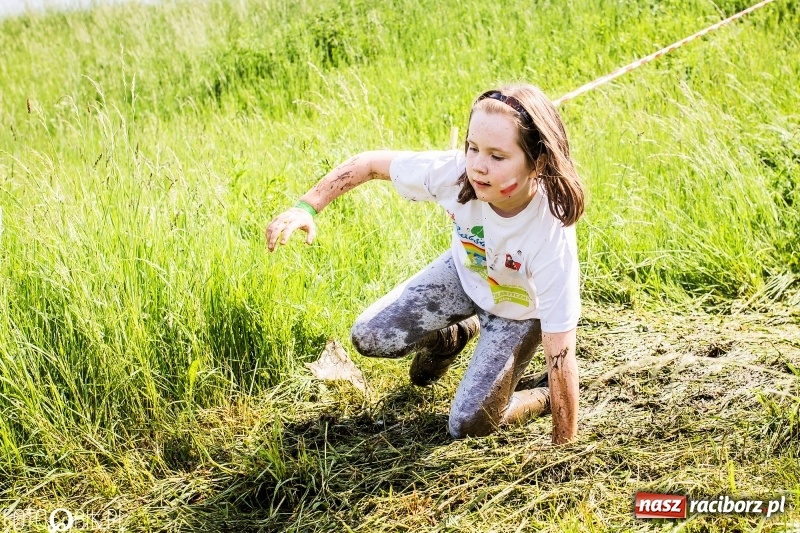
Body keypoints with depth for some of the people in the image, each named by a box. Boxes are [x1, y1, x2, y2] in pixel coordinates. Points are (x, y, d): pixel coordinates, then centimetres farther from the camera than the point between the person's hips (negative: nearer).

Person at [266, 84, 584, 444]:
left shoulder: (552, 233, -42)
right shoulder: (455, 172, -34)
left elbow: (560, 354, -37)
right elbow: (371, 163, -15)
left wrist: (564, 448, -34)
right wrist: (306, 207, -24)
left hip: (519, 308, -4)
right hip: (464, 272, 4)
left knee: (468, 426, -6)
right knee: (368, 338, -2)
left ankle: (544, 398, 23)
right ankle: (452, 337, 27)